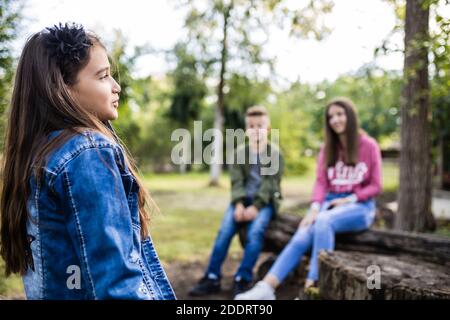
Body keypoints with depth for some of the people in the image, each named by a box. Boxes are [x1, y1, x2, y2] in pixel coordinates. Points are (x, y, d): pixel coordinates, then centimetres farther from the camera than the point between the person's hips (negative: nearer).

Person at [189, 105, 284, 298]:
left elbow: (270, 183, -8)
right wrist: (239, 204, -17)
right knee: (224, 231, -19)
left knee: (255, 232, -29)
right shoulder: (240, 152, 8)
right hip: (243, 199, 3)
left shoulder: (275, 153, 0)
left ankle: (242, 280, -21)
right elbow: (237, 181, 0)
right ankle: (212, 278, -14)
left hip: (265, 201, -2)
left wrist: (256, 206, -19)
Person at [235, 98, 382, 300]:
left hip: (360, 206, -3)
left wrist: (350, 199, -15)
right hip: (330, 202, 4)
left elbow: (375, 186, 0)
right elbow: (321, 182, 2)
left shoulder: (368, 146, 0)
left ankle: (312, 286, -35)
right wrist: (314, 208, -16)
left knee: (324, 222, -36)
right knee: (302, 236, -25)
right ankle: (266, 288, -35)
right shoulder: (328, 148, 12)